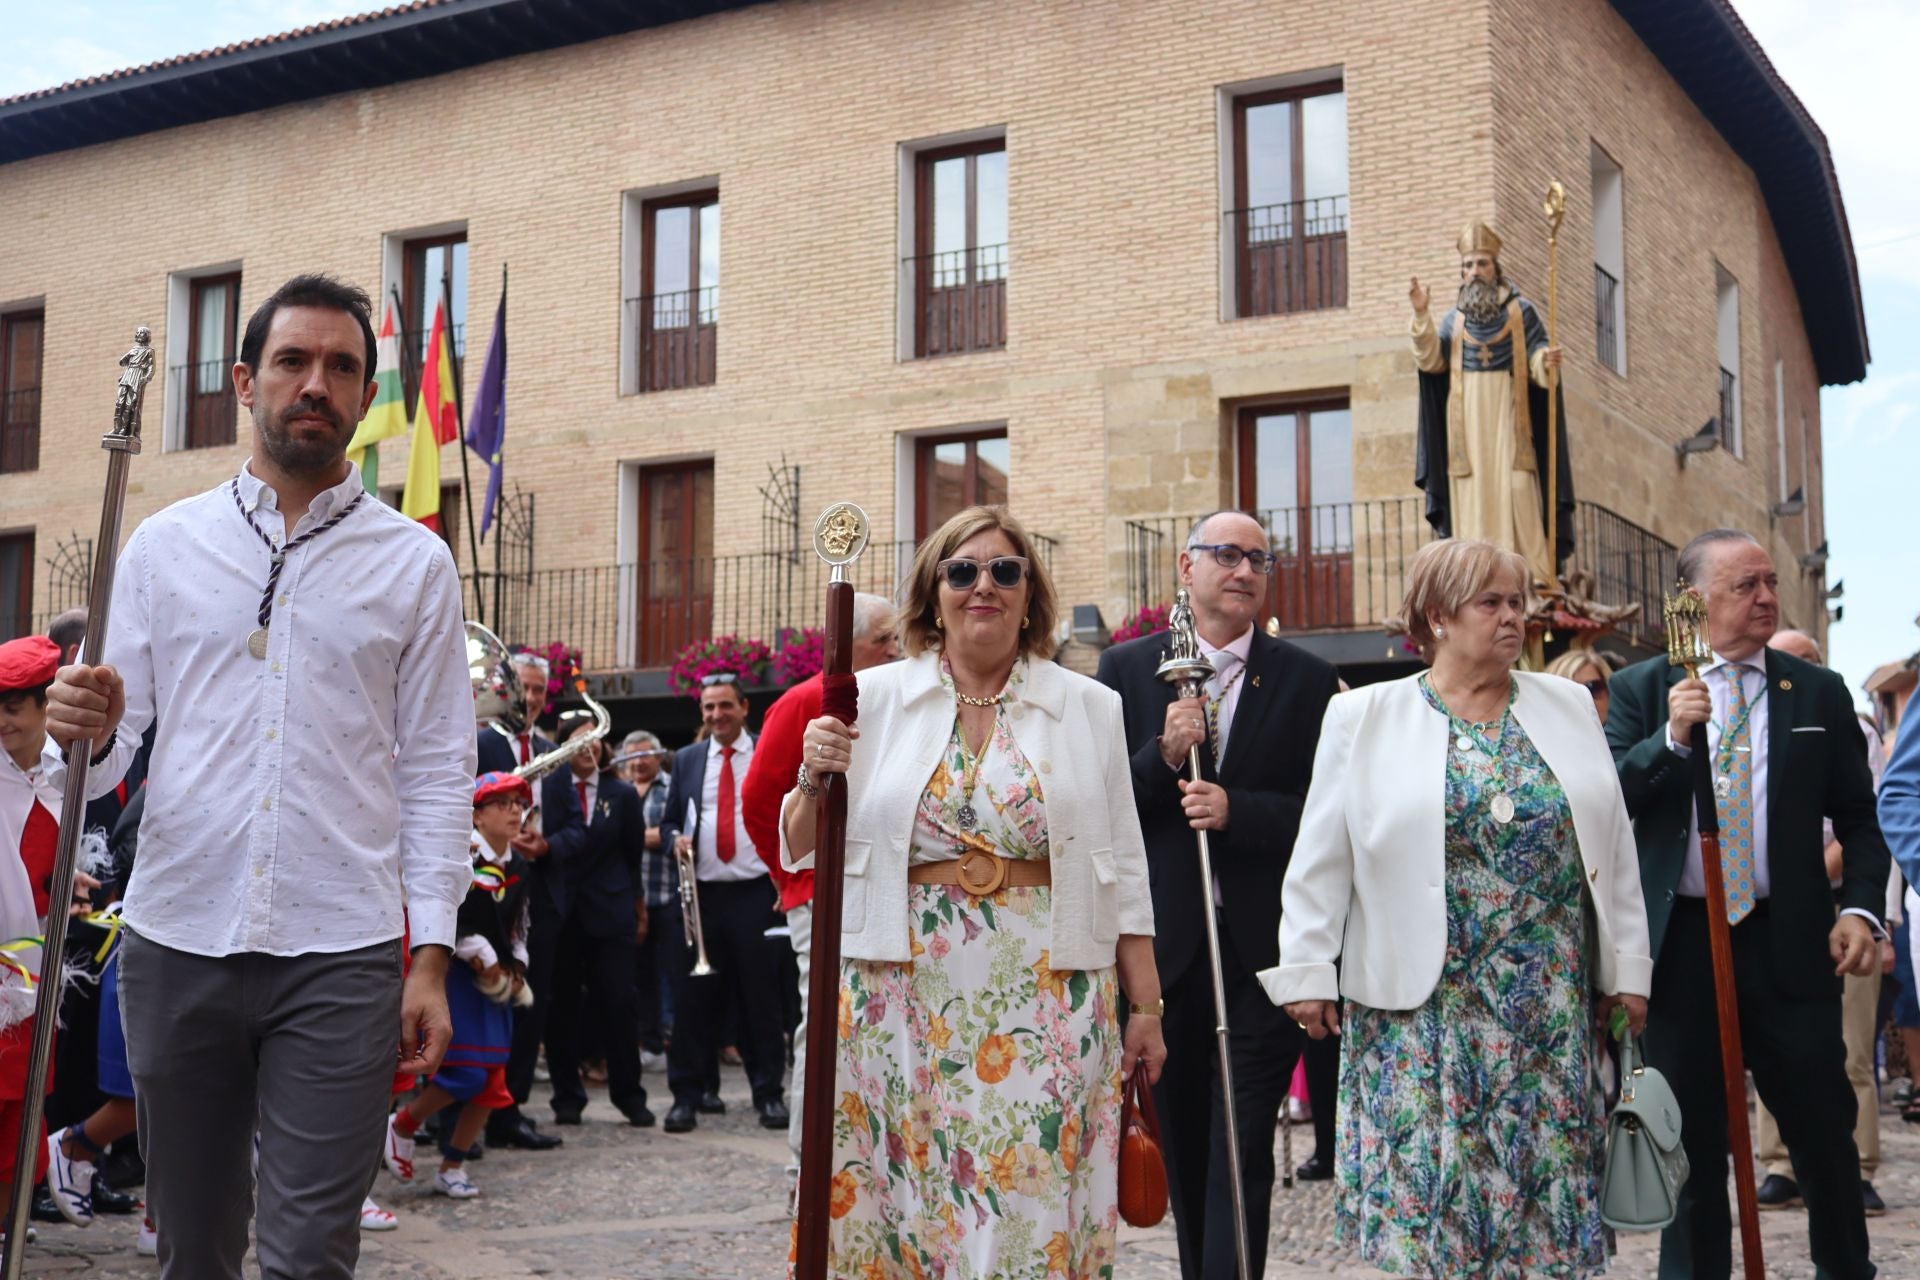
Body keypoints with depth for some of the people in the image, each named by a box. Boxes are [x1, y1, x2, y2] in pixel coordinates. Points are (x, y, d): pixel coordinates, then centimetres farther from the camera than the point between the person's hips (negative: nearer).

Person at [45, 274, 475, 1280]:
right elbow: (104, 758, 9)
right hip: (177, 941, 2)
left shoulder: (414, 563, 5)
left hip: (340, 960, -2)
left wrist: (431, 959, -3)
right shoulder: (164, 545, 9)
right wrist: (88, 730, -16)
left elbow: (437, 773, 3)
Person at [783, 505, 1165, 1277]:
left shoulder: (1090, 708, 5)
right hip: (905, 1000, 0)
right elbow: (802, 852, 9)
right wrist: (814, 779, -10)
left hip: (1050, 1004, 0)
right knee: (905, 1201, 4)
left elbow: (1124, 874, 7)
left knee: (1033, 1202, 0)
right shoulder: (873, 698, 4)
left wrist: (1146, 1007, 5)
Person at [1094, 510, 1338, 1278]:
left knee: (1242, 1152, -4)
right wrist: (1162, 756, -16)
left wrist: (1236, 810, -19)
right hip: (1163, 947, 2)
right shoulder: (1126, 670, 4)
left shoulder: (1307, 681, 1)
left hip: (1262, 949, -2)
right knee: (1182, 1148, 15)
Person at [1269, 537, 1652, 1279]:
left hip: (1550, 1001, 3)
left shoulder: (1568, 706, 9)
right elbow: (1320, 860, 0)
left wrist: (1627, 964, 6)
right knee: (1430, 1177, 1)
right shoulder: (1363, 717, 0)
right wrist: (1307, 971, -4)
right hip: (1423, 1002, -2)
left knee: (1548, 1173, 6)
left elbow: (1613, 845, 9)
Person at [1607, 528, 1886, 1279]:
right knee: (1690, 1137, 10)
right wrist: (1671, 738, -20)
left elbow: (1858, 819, 7)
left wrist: (1861, 906, -7)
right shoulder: (1641, 691, 2)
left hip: (1790, 943, 1)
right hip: (1681, 942, 0)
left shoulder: (1819, 693, 5)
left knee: (1824, 1130, 6)